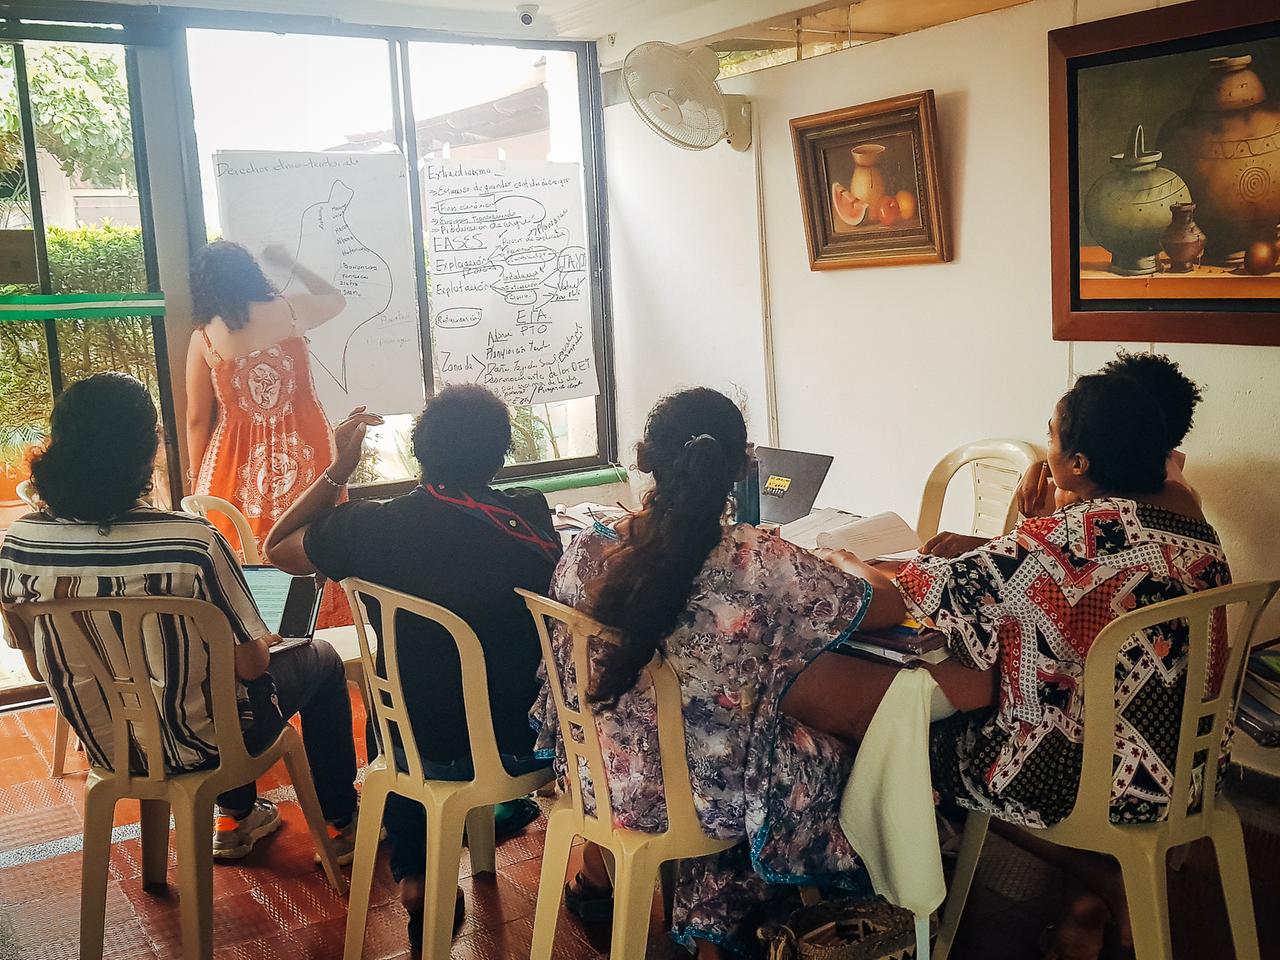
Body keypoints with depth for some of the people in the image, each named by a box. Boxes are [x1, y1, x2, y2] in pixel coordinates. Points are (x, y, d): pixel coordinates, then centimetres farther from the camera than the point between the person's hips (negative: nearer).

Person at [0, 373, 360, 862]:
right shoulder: (191, 541, -29)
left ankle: (237, 818, 44)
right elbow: (252, 665, -19)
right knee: (320, 659, 21)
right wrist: (262, 641, 4)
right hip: (194, 746, -5)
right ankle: (342, 823, 32)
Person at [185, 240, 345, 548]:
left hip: (239, 464, -1)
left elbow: (197, 419, 0)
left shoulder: (203, 338, -4)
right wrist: (292, 264, 32)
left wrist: (196, 477, 13)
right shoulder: (288, 310, -2)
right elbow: (336, 299, 20)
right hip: (303, 451, 1)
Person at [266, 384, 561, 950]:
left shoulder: (372, 527, -21)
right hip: (519, 747, 0)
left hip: (417, 752, 0)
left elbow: (278, 548, 1)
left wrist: (339, 469, 4)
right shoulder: (533, 520, -19)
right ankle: (500, 808, 51)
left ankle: (412, 875, 36)